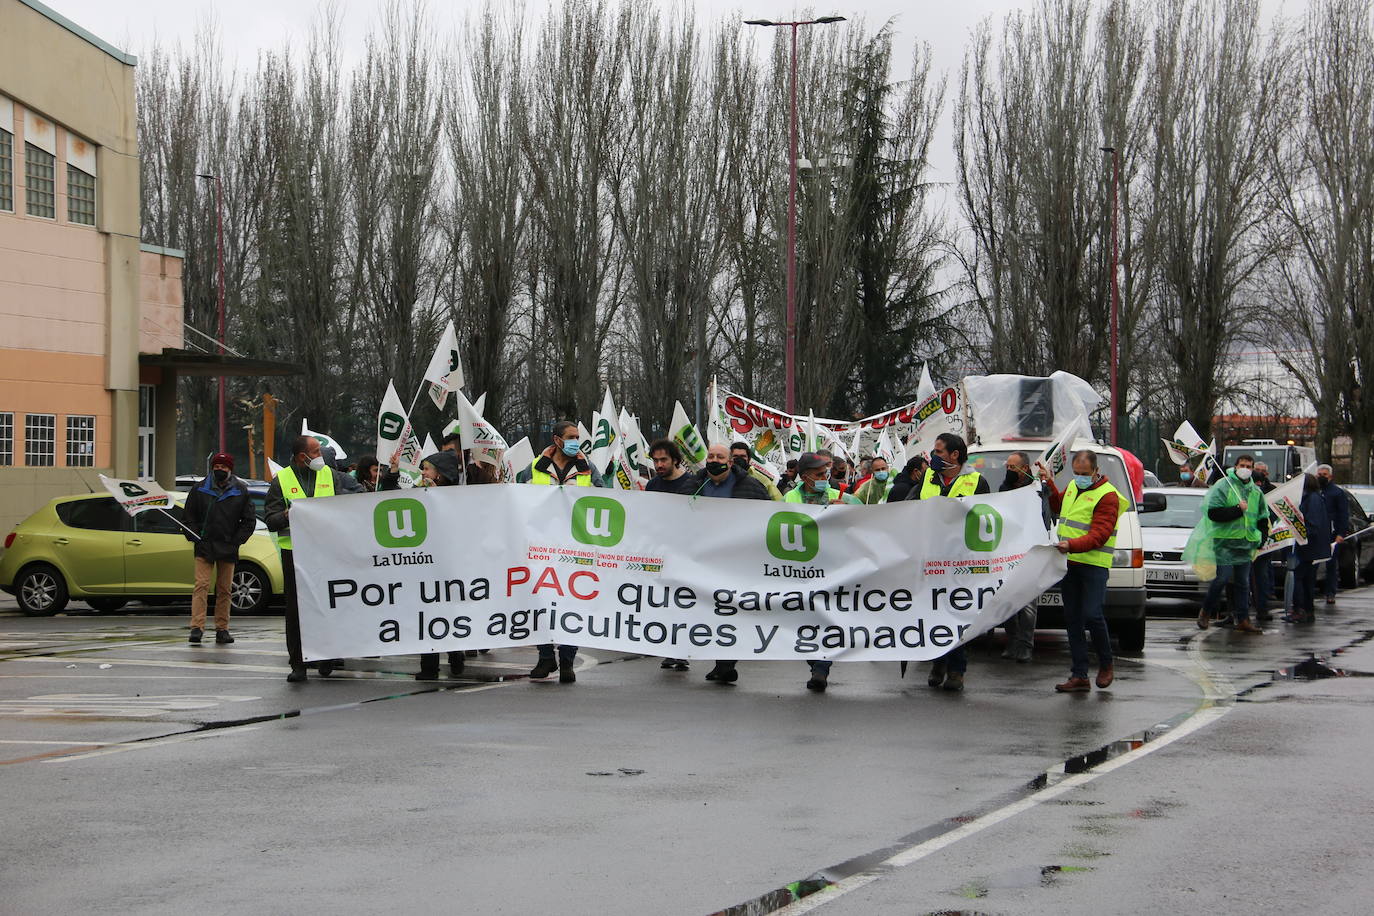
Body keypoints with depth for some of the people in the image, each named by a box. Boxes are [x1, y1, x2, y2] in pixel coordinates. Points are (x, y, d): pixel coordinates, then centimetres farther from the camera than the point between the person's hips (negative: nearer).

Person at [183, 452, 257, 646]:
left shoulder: (240, 491, 5)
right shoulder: (200, 489, 6)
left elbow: (249, 520, 8)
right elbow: (190, 516, 11)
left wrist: (237, 541, 0)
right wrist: (195, 537, -1)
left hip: (228, 549, 1)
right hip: (204, 546, -1)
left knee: (225, 590, 5)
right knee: (201, 586, -11)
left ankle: (222, 629, 12)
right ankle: (197, 627, -16)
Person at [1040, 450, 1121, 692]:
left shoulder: (1107, 495, -9)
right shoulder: (1073, 486, 16)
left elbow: (1099, 535, -18)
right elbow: (1058, 506, 37)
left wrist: (1072, 545, -30)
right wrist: (1050, 485, 23)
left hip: (1094, 565, -7)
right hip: (1068, 563, 7)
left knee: (1092, 615, -12)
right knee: (1072, 619, 5)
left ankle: (1105, 665, 11)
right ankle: (1079, 676, 8)